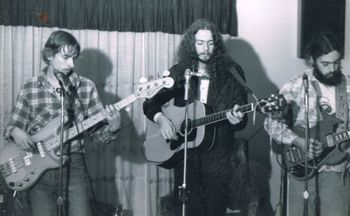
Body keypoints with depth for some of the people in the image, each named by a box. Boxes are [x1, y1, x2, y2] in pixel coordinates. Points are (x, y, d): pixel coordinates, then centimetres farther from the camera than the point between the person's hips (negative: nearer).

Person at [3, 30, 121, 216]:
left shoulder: (86, 87, 3)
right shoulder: (29, 88, 3)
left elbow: (96, 132, 3)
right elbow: (13, 125, 10)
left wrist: (112, 128, -17)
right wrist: (15, 131, -13)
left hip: (72, 164, 0)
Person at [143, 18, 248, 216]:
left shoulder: (231, 73, -1)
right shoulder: (178, 72, 5)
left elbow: (241, 120, -1)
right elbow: (150, 103, 11)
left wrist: (237, 119, -24)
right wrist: (160, 118, -9)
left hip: (218, 154, -2)